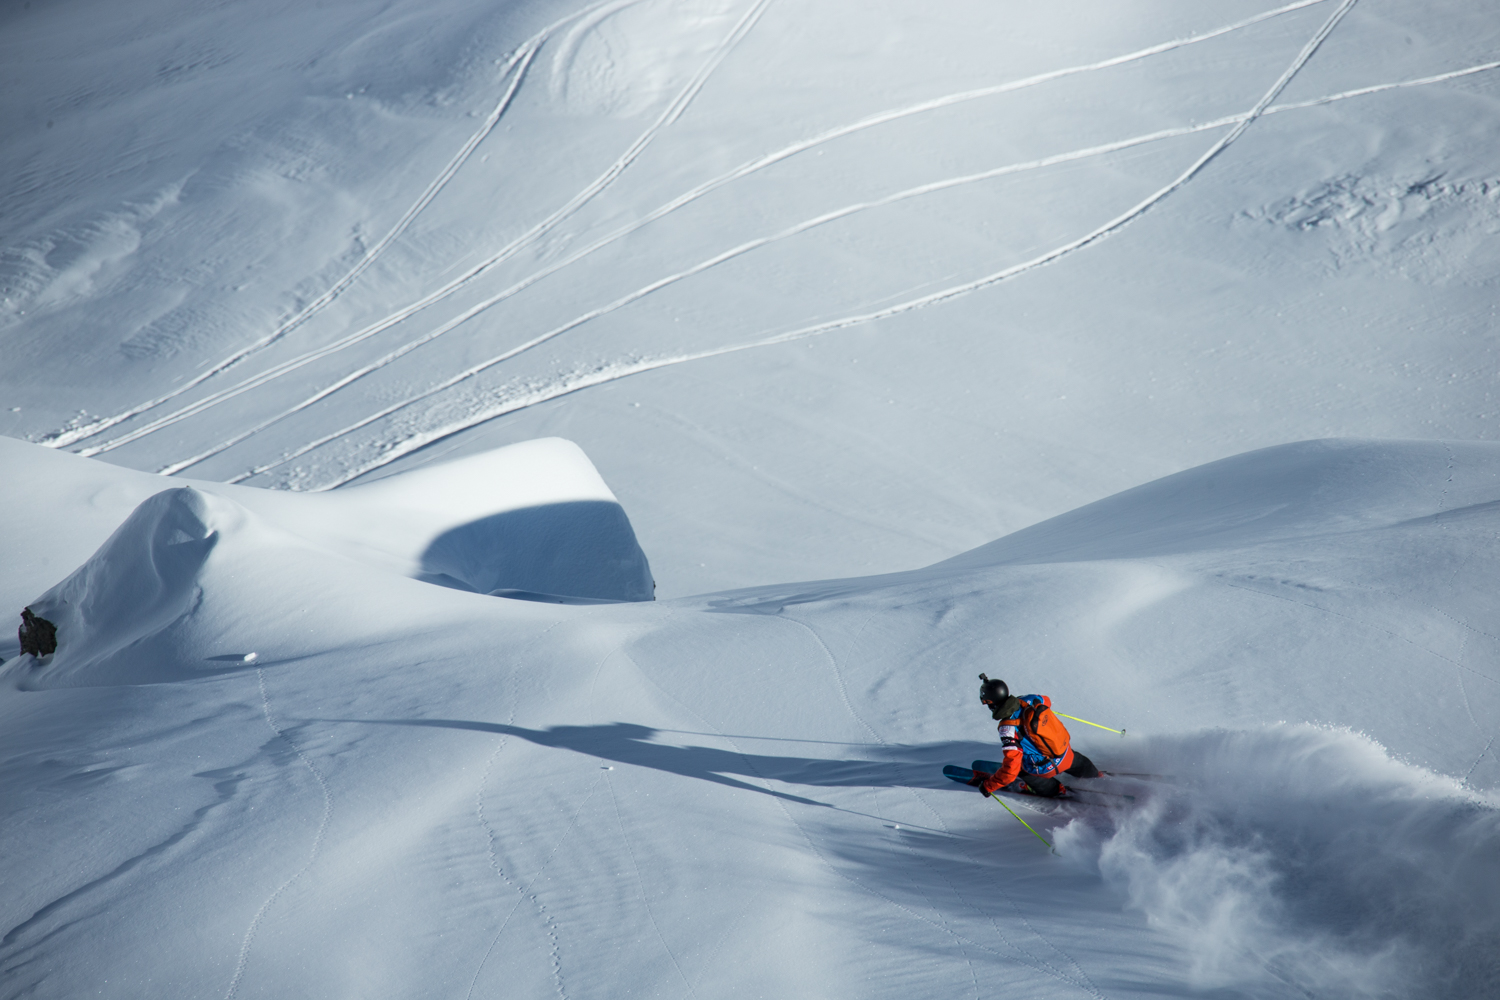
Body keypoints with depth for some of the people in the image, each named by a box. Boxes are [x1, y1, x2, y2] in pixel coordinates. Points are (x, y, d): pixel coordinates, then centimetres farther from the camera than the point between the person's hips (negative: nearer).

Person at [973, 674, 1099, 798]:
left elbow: (1011, 766, -34)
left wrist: (988, 786, -26)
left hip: (1046, 768, -7)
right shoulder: (1027, 699, -14)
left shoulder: (1008, 728, -32)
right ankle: (1094, 773, 66)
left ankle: (1053, 789, 17)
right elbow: (1046, 701, 12)